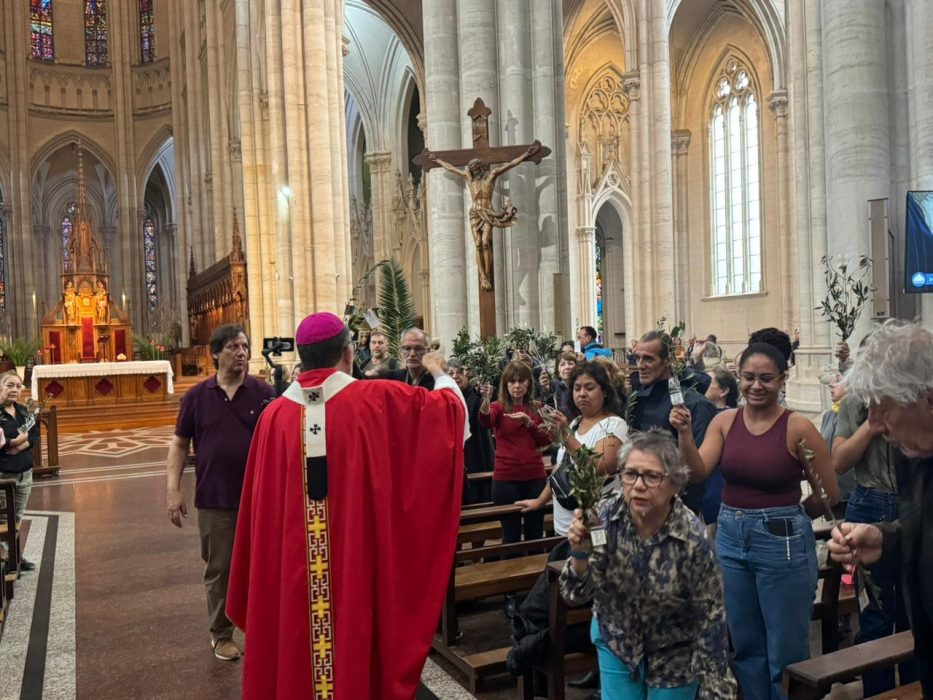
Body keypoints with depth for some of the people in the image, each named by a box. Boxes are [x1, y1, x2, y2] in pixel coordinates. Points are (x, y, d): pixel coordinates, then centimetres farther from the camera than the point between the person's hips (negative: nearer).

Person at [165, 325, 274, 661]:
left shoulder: (263, 392, -3)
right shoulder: (197, 396, 1)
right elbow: (179, 444, 5)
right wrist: (173, 489, -1)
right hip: (214, 499, 1)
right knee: (219, 569, 12)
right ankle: (221, 634, 30)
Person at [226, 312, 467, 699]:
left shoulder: (274, 415, -4)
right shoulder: (379, 401, -10)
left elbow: (259, 511, 3)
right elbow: (451, 407, 2)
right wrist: (440, 373, 21)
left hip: (292, 576, 3)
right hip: (363, 567, -2)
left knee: (297, 658, 17)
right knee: (363, 650, 13)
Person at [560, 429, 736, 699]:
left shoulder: (693, 539, -27)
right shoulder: (606, 518, -20)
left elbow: (710, 618, -17)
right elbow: (576, 595, -19)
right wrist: (580, 554, -38)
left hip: (673, 653, -2)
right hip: (616, 642, 2)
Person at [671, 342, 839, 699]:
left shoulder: (798, 427, -12)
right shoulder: (724, 421, 1)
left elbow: (829, 493, -5)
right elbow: (698, 471, -9)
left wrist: (785, 515, 2)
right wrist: (684, 433, -23)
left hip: (783, 542, -4)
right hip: (730, 538, 5)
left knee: (786, 649, 10)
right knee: (744, 644, 19)